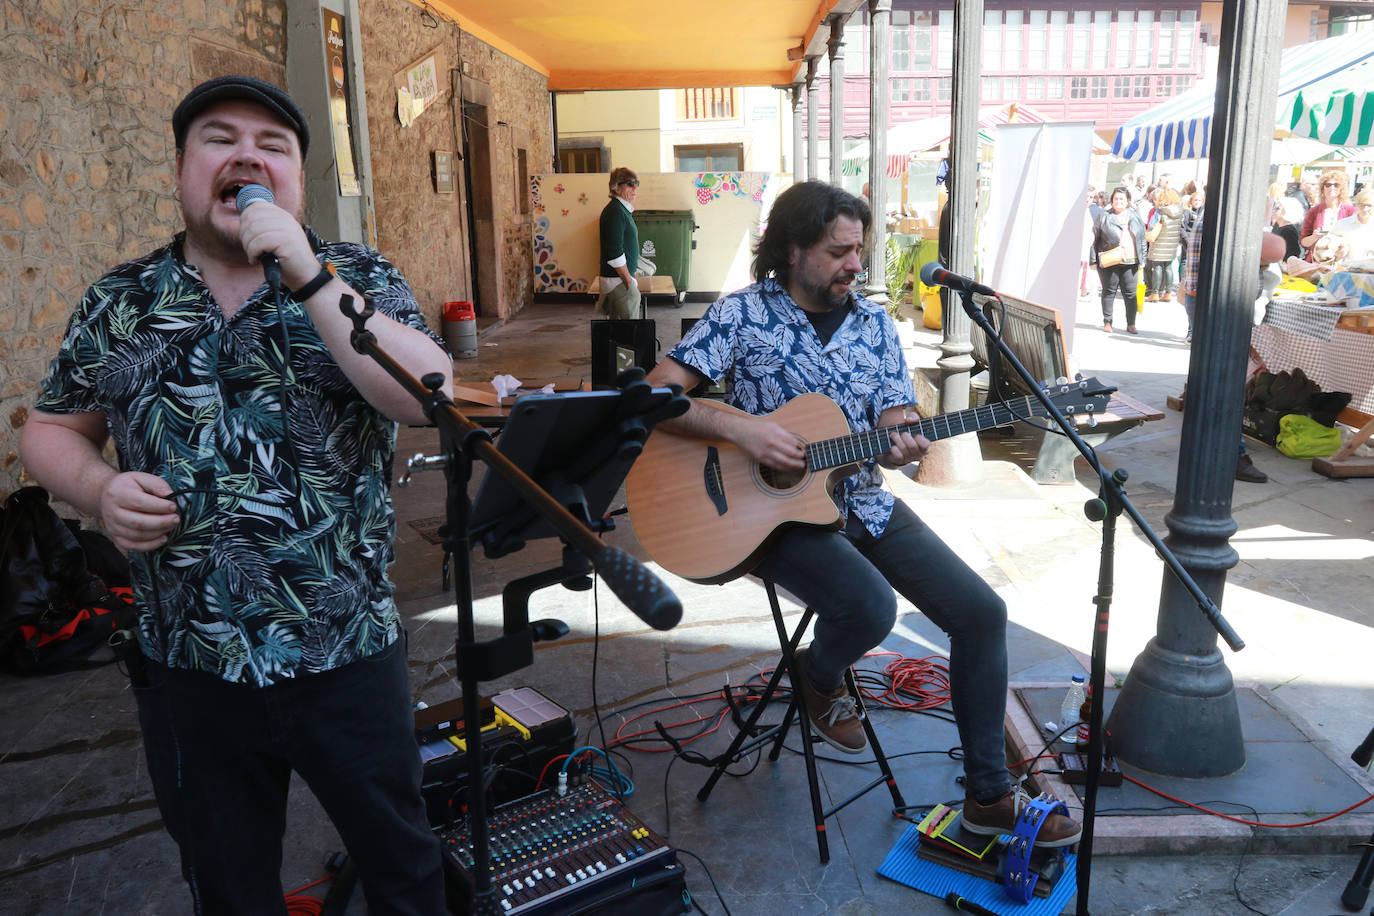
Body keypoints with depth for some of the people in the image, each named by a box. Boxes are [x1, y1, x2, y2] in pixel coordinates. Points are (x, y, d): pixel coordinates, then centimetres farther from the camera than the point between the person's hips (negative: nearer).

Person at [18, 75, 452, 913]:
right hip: (188, 669, 2)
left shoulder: (360, 280, -3)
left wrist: (307, 275, -23)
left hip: (349, 656, -1)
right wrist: (100, 489, -9)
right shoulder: (117, 304, 3)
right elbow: (51, 430, 12)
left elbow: (429, 398, -19)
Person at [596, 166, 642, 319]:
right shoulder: (615, 212, -16)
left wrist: (631, 277, 18)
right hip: (619, 280, -10)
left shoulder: (621, 209, 16)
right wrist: (629, 281, -16)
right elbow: (614, 254, -22)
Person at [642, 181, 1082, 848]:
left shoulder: (875, 323, 8)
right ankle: (819, 677, 8)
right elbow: (654, 394, -11)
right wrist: (739, 427, -25)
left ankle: (988, 796, 10)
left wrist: (901, 446, -20)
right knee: (870, 607, -31)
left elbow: (895, 420, 5)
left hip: (865, 501, 6)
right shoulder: (743, 314, -5)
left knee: (982, 612, -6)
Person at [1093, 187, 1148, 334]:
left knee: (1130, 294, 4)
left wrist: (1142, 260, 10)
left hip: (1130, 262, 2)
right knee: (1109, 292, 4)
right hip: (1109, 262, -2)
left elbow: (1142, 240, 15)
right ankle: (1107, 322, 14)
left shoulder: (1136, 217, 12)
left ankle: (1131, 323, 10)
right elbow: (1095, 239, 3)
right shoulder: (1104, 216, 4)